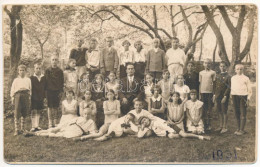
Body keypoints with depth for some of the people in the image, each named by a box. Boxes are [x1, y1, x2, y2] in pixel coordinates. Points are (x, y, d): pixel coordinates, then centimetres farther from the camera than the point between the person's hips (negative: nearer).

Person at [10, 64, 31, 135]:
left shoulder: (28, 80, 16)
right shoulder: (16, 80, 14)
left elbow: (30, 89, 14)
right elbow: (12, 89, 12)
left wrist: (29, 97, 7)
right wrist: (12, 98, 4)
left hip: (26, 95, 2)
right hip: (18, 95, -1)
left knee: (24, 113, 5)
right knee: (17, 114, -7)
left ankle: (22, 128, 18)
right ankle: (16, 130, -4)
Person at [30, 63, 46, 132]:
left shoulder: (44, 78, 7)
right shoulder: (31, 78, -1)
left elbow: (45, 87, 10)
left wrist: (44, 96, 4)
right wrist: (30, 96, -7)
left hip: (41, 98, 3)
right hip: (33, 97, -3)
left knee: (39, 112, 10)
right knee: (33, 112, -2)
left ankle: (37, 126, 18)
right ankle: (33, 126, 2)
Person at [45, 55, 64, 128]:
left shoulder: (60, 71, 6)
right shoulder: (47, 70, 3)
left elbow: (62, 82, 7)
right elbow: (45, 81, 2)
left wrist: (61, 91, 0)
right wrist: (46, 90, -4)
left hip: (57, 91, 1)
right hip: (49, 90, -1)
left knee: (56, 107, 6)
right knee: (50, 107, 3)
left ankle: (55, 122, 16)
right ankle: (50, 123, 9)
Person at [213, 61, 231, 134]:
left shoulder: (228, 76, -6)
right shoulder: (217, 76, 11)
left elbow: (229, 87, -11)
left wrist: (225, 96, -16)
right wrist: (214, 95, 8)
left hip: (224, 96, -6)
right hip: (218, 96, 6)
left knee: (224, 112, 1)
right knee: (219, 112, 12)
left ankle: (224, 127, 10)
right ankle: (220, 126, 22)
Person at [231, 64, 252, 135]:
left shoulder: (246, 78, 0)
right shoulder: (233, 78, 11)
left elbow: (249, 90, 1)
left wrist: (248, 99, -5)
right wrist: (231, 97, 13)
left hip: (243, 97, -4)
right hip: (235, 96, 4)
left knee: (243, 114, -2)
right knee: (237, 113, 10)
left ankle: (242, 130, 5)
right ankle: (238, 128, 21)